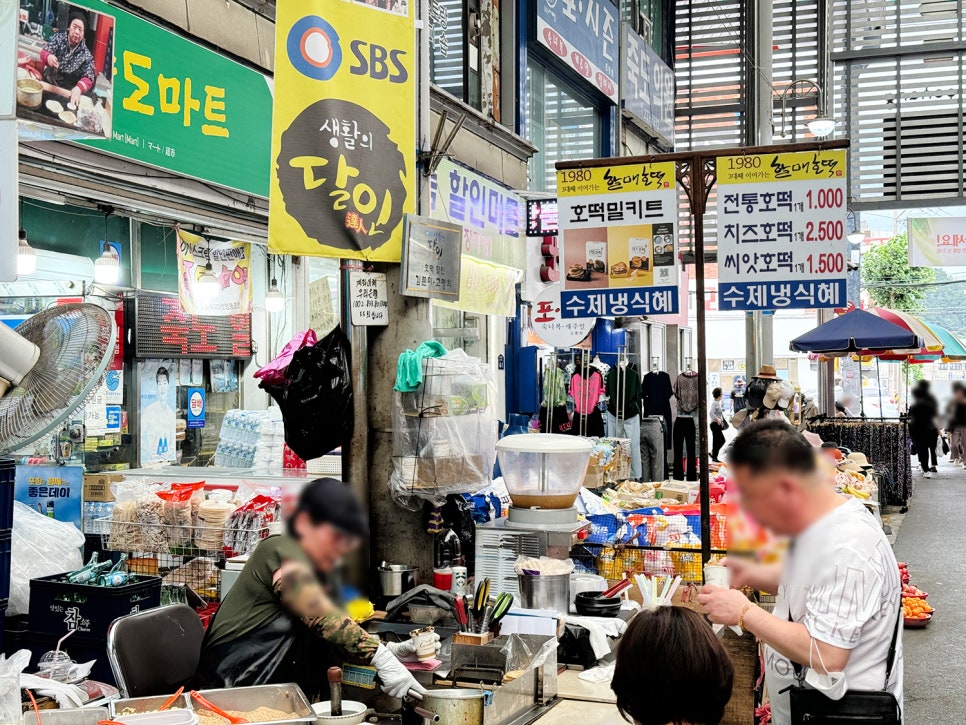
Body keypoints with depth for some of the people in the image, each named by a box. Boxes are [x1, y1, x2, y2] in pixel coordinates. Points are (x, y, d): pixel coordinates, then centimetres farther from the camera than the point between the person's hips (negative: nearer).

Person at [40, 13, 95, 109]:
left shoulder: (86, 54, -3)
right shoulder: (58, 38, 2)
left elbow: (88, 78, -9)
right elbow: (44, 53, -7)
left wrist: (79, 88, -33)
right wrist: (48, 57, -34)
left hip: (68, 92, -1)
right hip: (48, 83, 1)